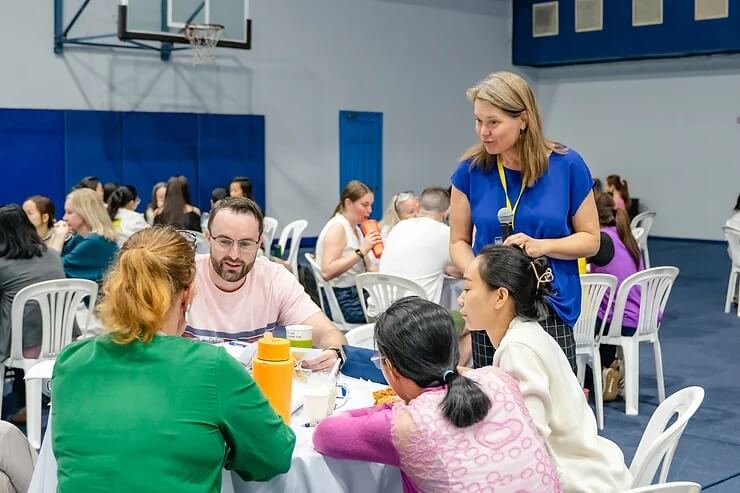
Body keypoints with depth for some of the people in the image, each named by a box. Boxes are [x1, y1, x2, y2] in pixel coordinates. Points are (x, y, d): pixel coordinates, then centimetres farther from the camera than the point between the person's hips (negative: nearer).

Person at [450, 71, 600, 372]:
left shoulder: (566, 166, -2)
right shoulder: (471, 170, 1)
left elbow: (590, 239, 5)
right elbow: (459, 242, 8)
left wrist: (542, 246, -12)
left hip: (551, 309, -1)